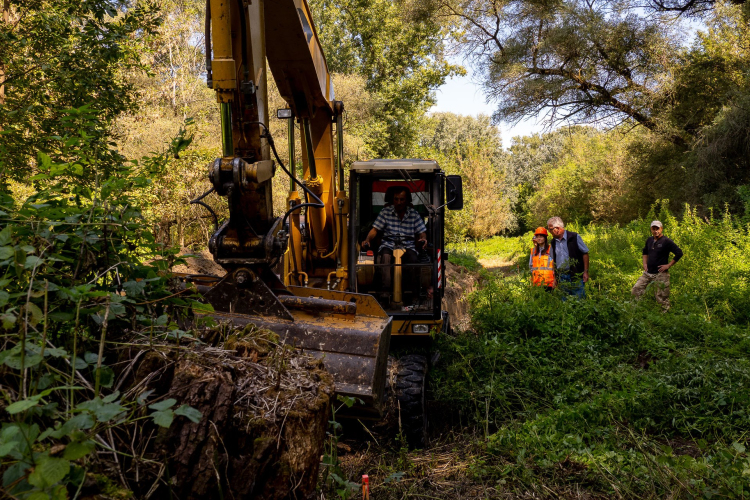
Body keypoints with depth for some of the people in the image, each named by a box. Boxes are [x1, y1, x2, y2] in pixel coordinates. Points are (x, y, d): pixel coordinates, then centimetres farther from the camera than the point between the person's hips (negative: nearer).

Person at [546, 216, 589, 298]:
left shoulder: (575, 237, -4)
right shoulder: (554, 242, 10)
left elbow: (585, 254, -2)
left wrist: (586, 272, -7)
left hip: (576, 276, -5)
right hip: (562, 277, 5)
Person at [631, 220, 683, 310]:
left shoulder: (666, 241, -10)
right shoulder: (649, 240, 11)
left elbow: (679, 253, -13)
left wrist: (668, 265, -14)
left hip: (661, 274, -7)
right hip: (648, 273, 7)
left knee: (662, 298, -1)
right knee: (635, 291, 3)